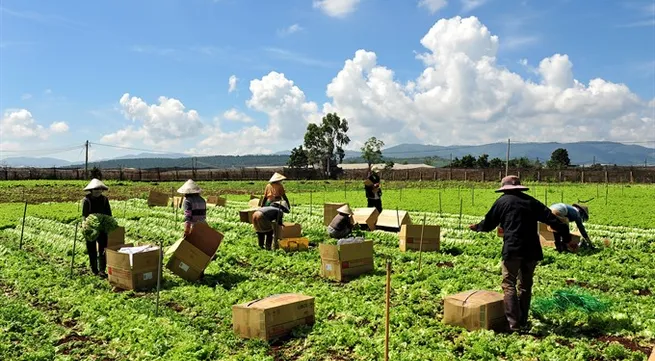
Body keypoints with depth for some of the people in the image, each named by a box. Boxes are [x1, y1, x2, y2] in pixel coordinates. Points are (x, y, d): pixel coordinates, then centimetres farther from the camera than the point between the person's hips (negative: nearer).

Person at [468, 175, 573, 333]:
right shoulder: (531, 201, 13)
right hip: (532, 250, 5)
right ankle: (523, 321, 22)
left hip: (512, 249, -5)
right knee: (526, 285, 16)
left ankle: (514, 323, -8)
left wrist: (477, 227, 30)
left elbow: (489, 223, 10)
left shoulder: (503, 201, 3)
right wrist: (567, 236, 14)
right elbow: (552, 219, 9)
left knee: (509, 285, 0)